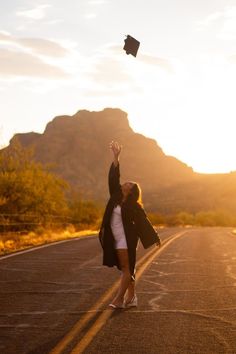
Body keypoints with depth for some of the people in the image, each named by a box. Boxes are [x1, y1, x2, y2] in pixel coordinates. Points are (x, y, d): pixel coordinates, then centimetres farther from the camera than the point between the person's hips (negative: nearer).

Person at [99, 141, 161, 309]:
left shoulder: (134, 206, -7)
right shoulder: (116, 196, 7)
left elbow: (144, 221, -3)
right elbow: (113, 178, 1)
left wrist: (155, 238, 1)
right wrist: (116, 157, -6)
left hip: (126, 239, -7)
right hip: (116, 239, 7)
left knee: (126, 268, -6)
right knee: (126, 268, 11)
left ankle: (119, 298, -9)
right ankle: (131, 296, 18)